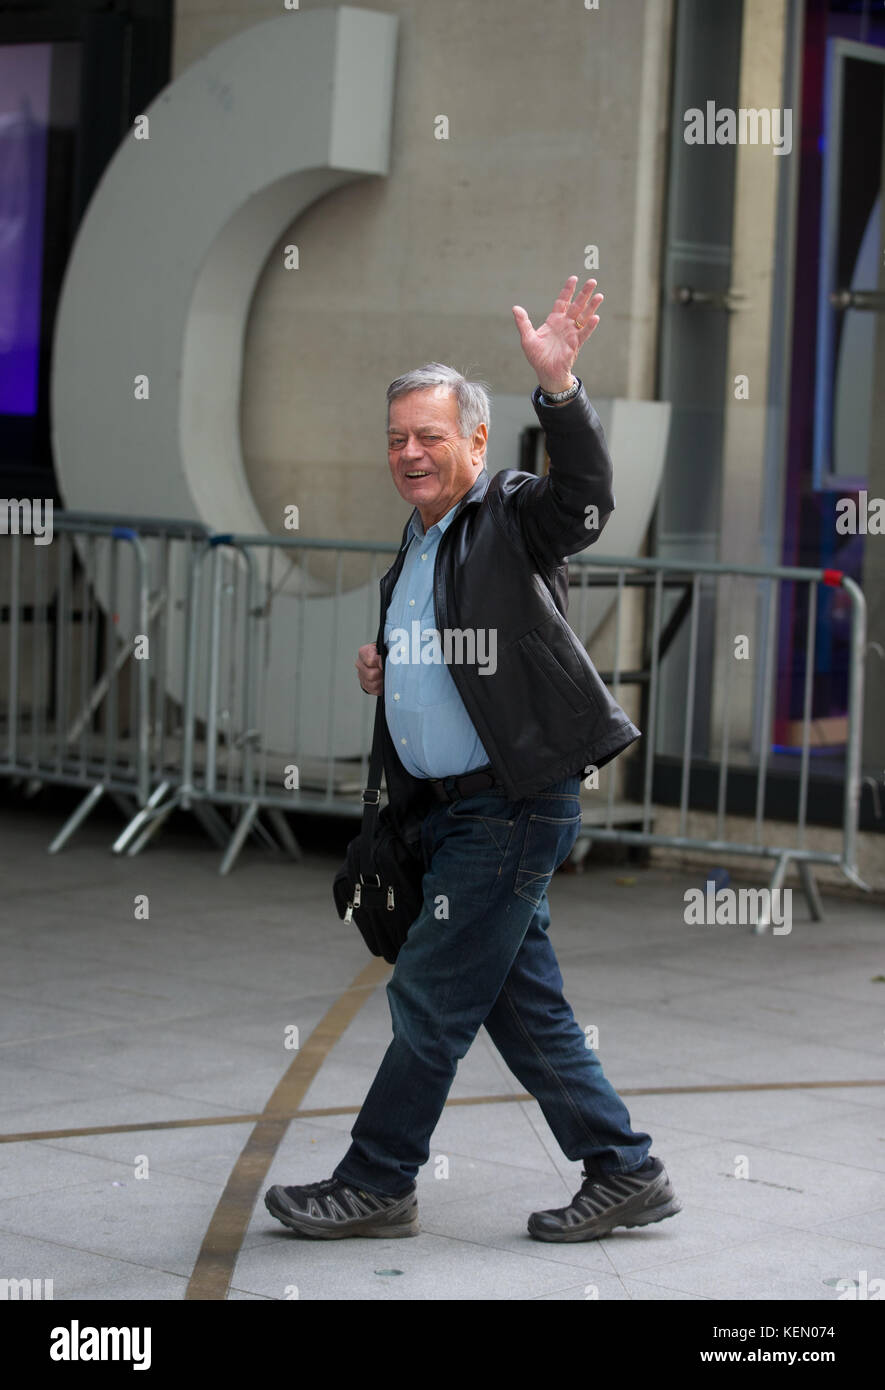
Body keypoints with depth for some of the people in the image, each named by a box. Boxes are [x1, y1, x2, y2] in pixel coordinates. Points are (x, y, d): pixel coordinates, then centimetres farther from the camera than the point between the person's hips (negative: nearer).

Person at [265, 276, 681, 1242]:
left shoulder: (513, 518, -7)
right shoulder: (412, 555, 20)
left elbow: (585, 496, -29)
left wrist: (557, 384, -43)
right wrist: (380, 674, 9)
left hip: (512, 807, -9)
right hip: (450, 810, 9)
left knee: (429, 999, -3)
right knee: (525, 1008, 10)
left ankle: (376, 1184, 8)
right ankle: (624, 1173, 17)